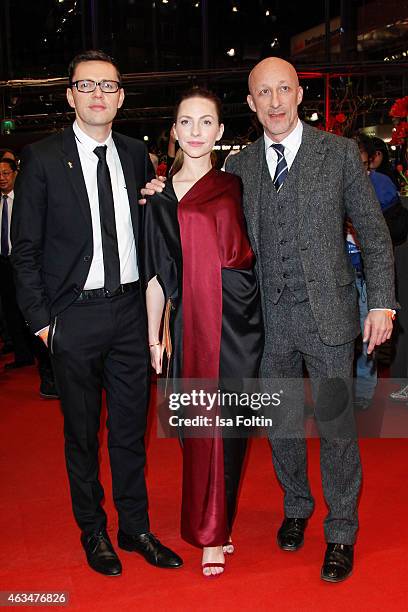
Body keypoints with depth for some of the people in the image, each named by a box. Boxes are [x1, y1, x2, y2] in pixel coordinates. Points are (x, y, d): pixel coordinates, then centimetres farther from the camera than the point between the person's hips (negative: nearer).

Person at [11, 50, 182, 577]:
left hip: (130, 309, 4)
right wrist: (40, 319, -7)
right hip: (75, 315, -3)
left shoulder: (136, 156, 7)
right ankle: (93, 532, 30)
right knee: (81, 432, 11)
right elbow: (25, 249, -4)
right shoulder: (42, 158, -5)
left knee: (130, 426, 14)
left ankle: (134, 527, 31)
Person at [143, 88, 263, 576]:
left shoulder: (235, 187, 6)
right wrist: (154, 338, 6)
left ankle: (213, 531, 20)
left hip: (239, 321, 0)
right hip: (192, 324, 1)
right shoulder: (160, 196, 7)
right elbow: (157, 275, 7)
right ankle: (211, 529, 23)